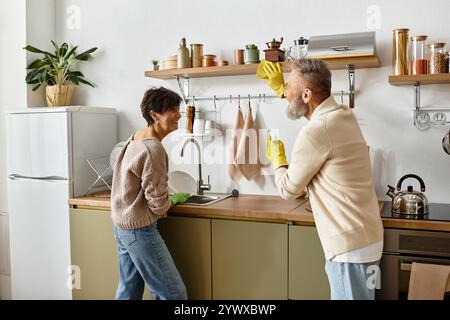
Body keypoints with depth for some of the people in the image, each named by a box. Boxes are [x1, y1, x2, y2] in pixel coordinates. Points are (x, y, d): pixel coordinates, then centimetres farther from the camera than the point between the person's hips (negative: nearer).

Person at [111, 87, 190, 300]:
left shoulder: (136, 138, 6)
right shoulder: (153, 149, -22)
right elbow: (158, 204, -19)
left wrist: (168, 197, 8)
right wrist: (174, 199, 1)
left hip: (123, 225, 10)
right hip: (140, 229, -10)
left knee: (129, 290, 19)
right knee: (174, 293, 0)